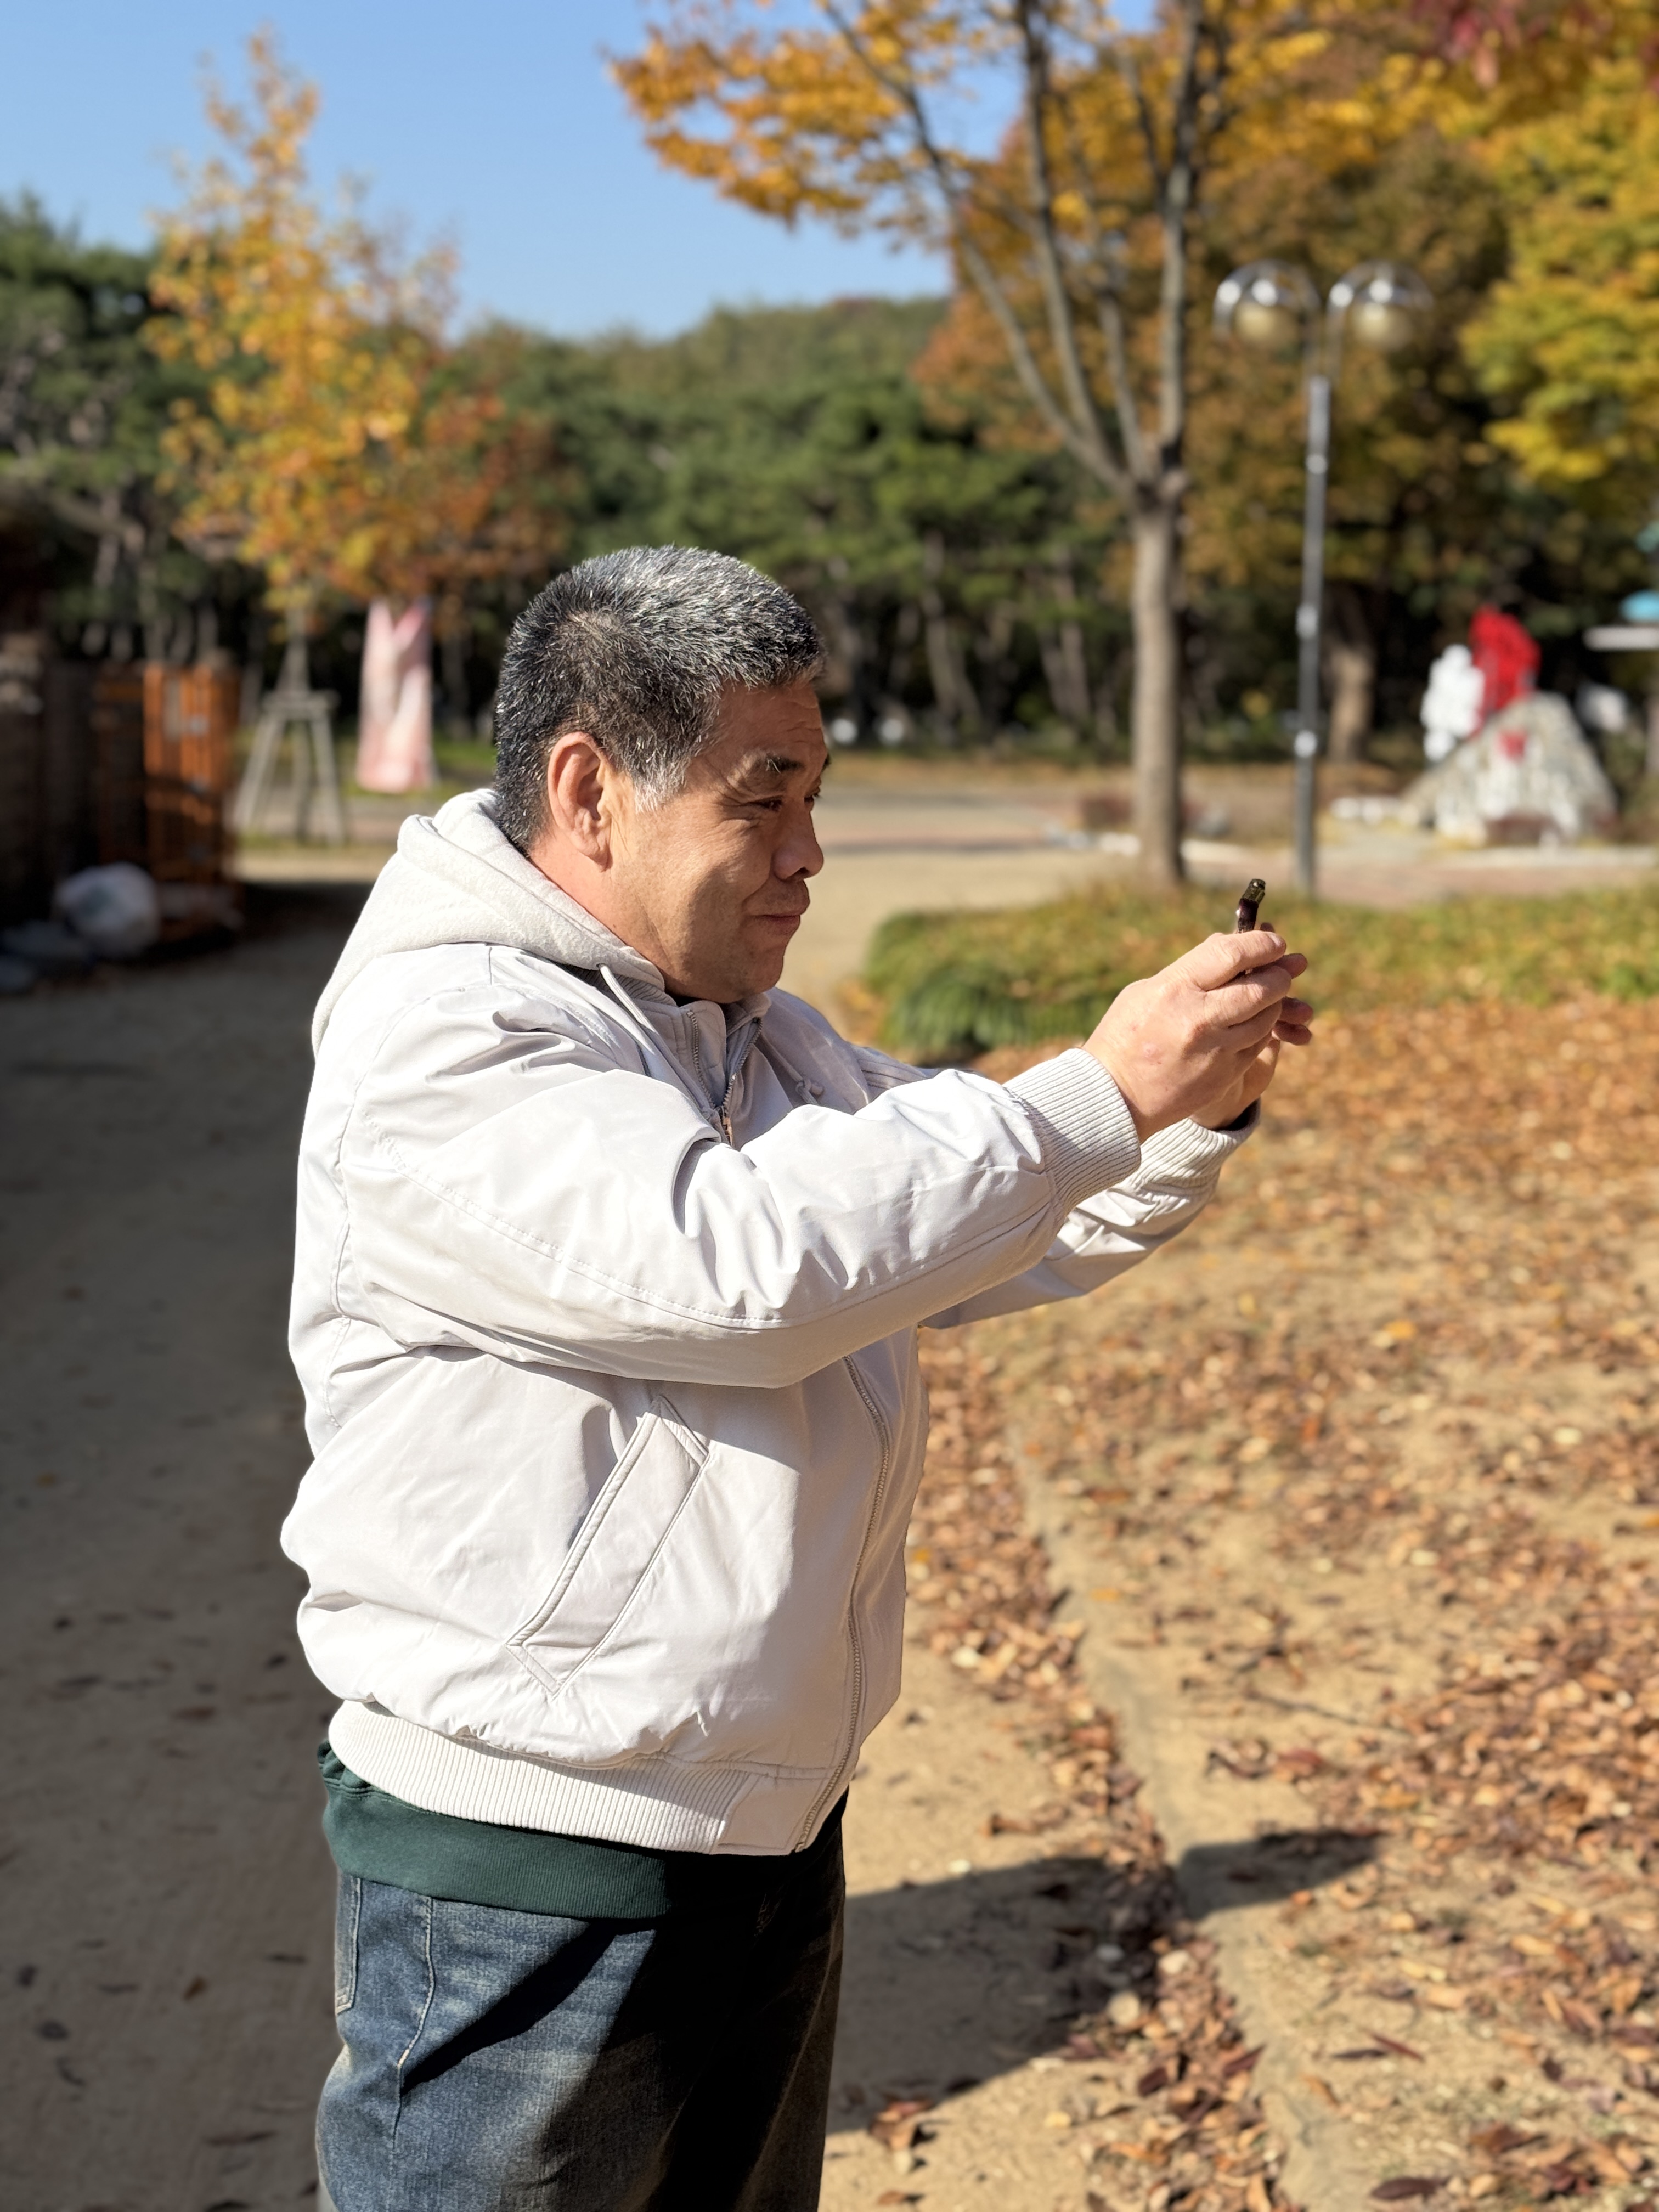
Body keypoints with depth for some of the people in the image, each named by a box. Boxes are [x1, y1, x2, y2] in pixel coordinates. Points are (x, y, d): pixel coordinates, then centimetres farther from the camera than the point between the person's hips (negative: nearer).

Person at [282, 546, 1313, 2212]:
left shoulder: (755, 1032, 11)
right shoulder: (434, 1044, -18)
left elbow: (976, 1245, 15)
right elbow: (740, 1262, -30)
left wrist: (1193, 1116, -3)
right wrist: (1104, 1091, -26)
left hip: (771, 1827, 9)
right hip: (525, 1875, -9)